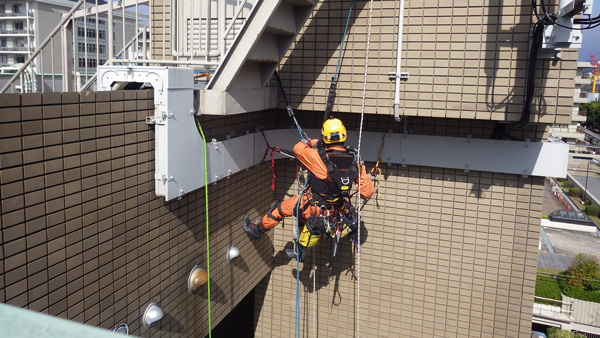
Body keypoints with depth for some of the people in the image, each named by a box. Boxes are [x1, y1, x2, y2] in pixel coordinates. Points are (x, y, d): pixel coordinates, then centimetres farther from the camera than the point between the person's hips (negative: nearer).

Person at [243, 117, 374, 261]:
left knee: (279, 208, 20)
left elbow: (298, 148, -9)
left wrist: (312, 143, 9)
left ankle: (258, 230, 42)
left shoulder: (320, 157, -29)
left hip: (313, 205, -5)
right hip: (337, 208, 6)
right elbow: (367, 192, -8)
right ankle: (301, 251, 54)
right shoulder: (355, 160, -16)